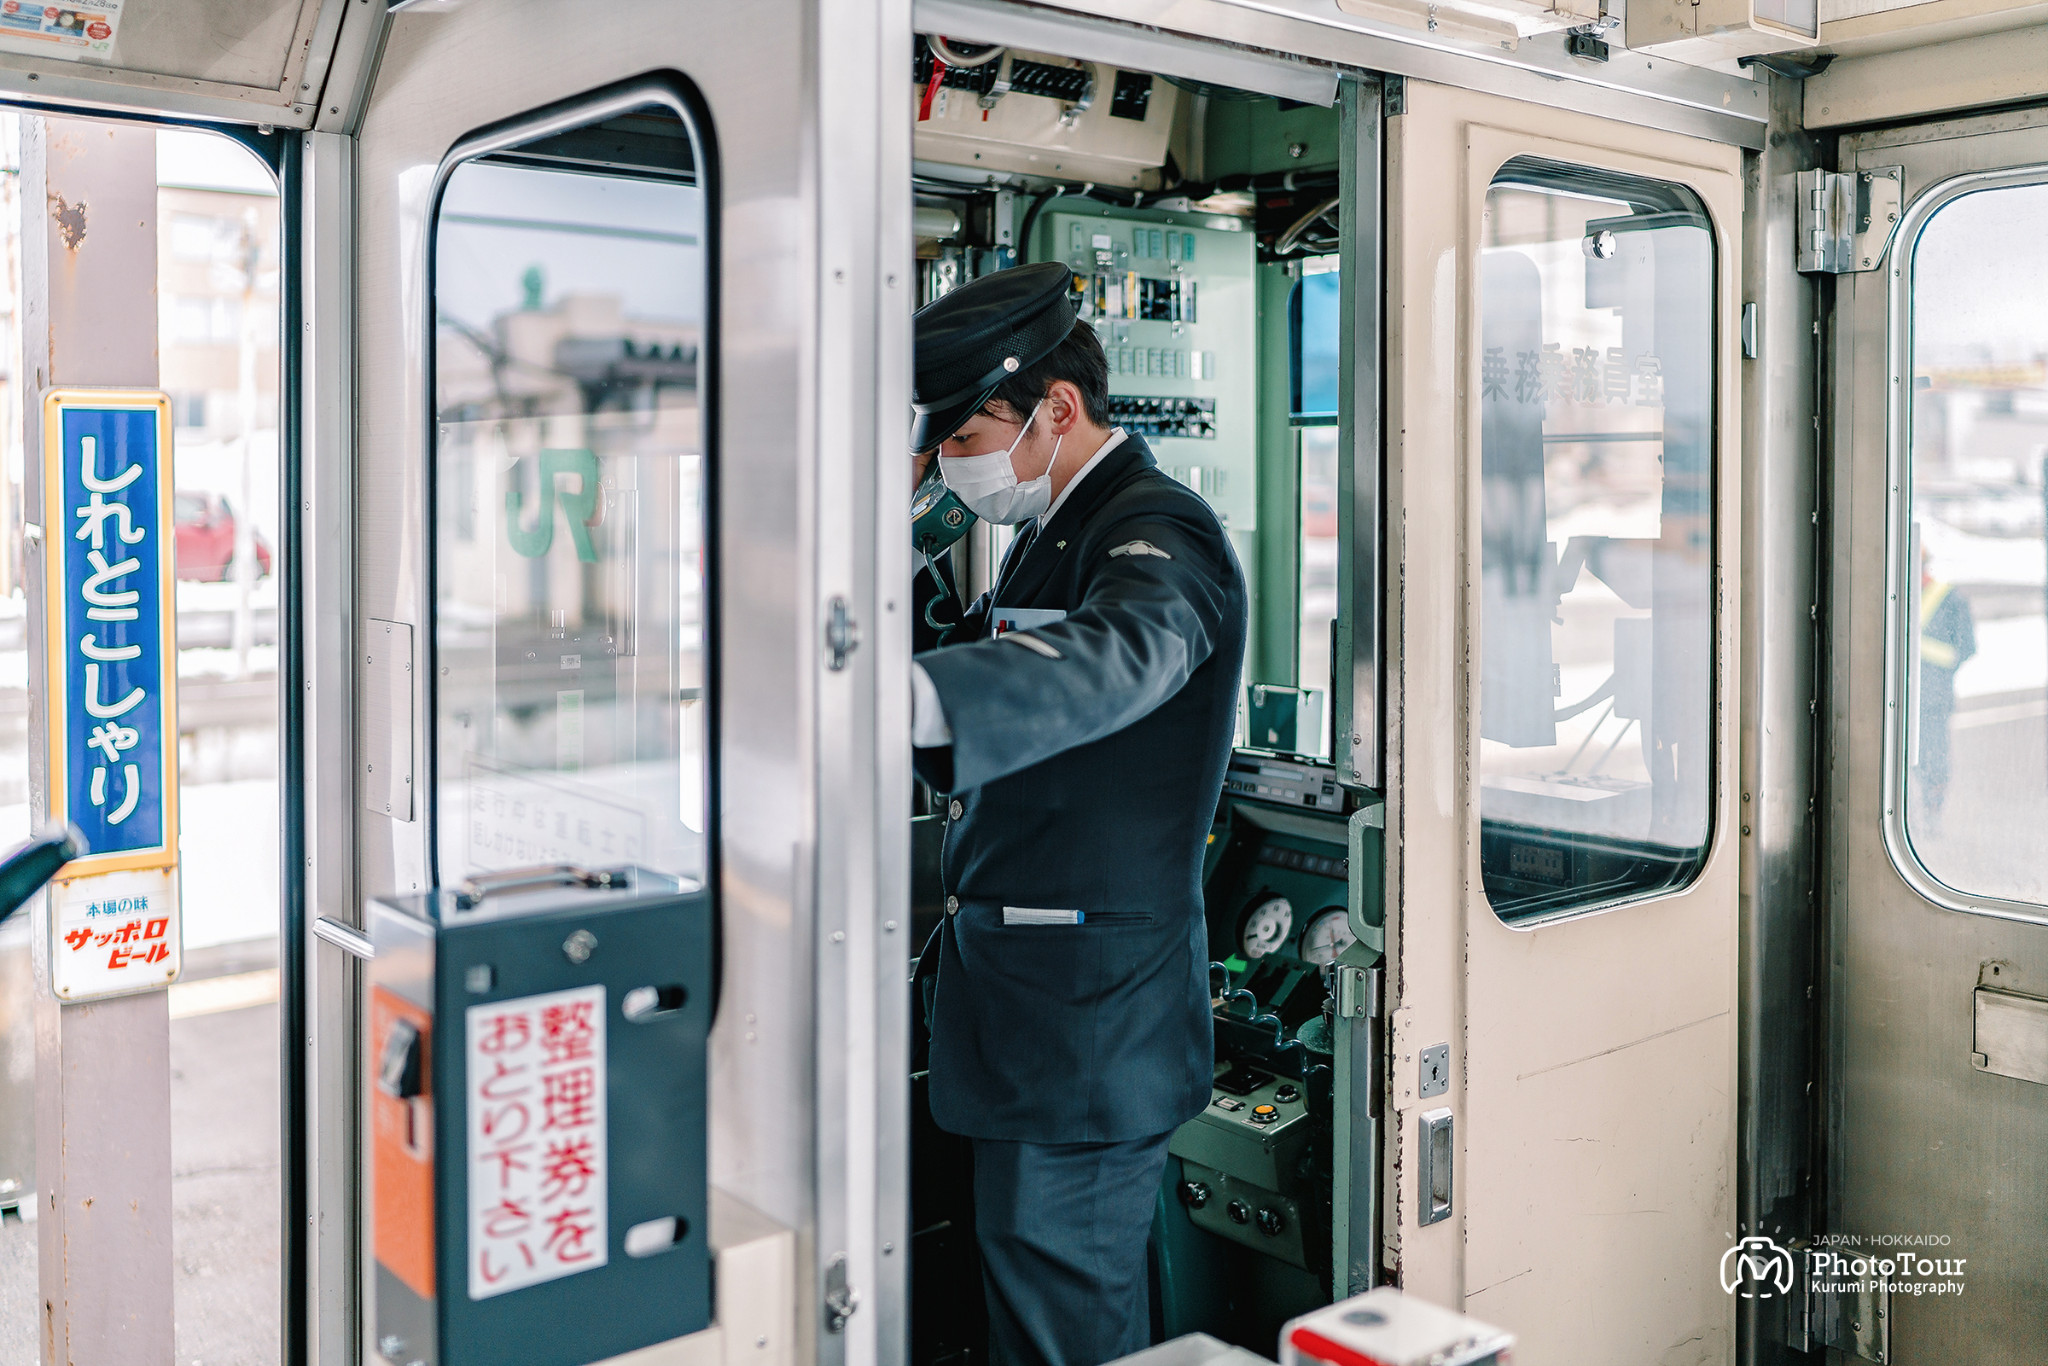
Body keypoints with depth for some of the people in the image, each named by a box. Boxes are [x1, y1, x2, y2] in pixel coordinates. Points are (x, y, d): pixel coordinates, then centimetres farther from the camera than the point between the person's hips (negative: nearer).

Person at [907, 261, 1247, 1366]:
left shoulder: (1157, 534, -15)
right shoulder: (1049, 536, 16)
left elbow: (1113, 660, -40)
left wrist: (913, 698, -56)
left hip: (1091, 1012, -9)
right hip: (1022, 988, 9)